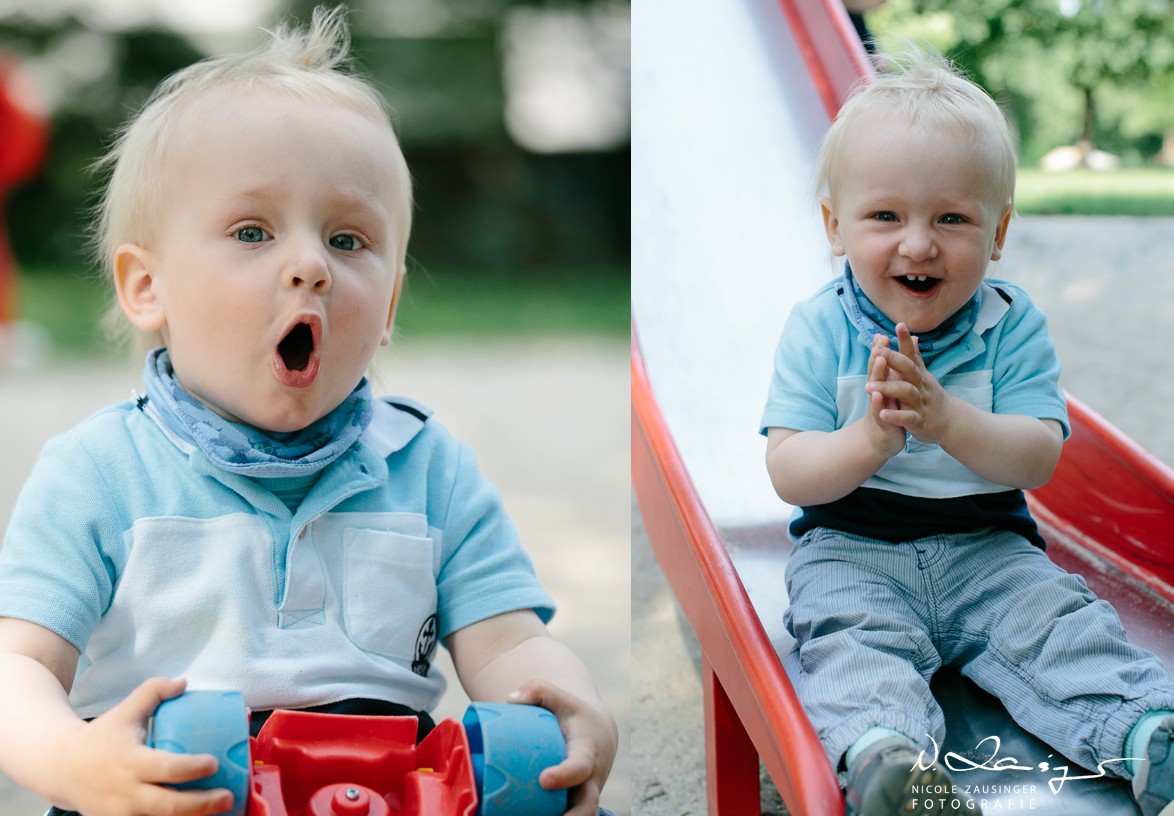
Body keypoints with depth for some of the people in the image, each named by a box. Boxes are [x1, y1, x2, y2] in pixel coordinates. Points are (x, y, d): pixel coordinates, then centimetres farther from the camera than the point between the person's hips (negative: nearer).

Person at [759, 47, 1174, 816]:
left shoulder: (1013, 326, -1)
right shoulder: (819, 329, -4)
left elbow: (1038, 459, -12)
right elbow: (788, 474, -11)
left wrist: (946, 419, -30)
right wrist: (868, 441, -32)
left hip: (986, 545, 2)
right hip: (850, 548, -2)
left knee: (1059, 620, -21)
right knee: (852, 638, -29)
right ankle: (882, 753, -53)